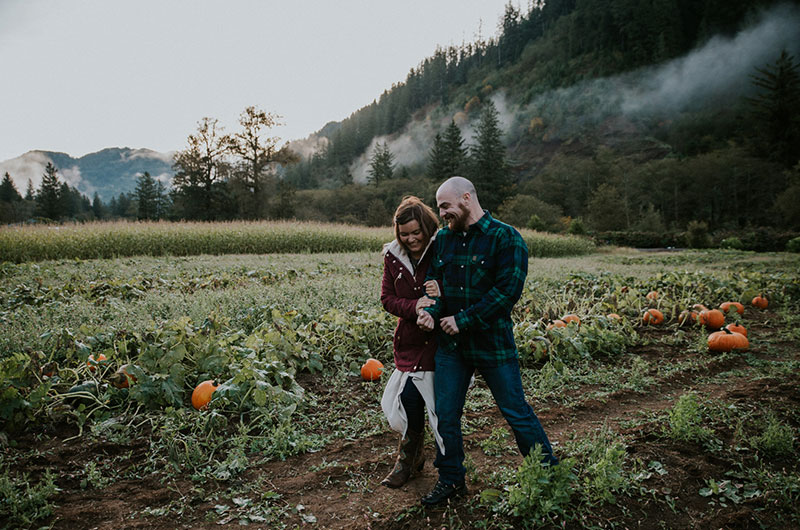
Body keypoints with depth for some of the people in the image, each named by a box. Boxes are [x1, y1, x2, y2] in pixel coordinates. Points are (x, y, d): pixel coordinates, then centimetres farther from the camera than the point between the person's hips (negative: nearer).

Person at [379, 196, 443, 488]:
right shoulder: (393, 256, 3)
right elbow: (387, 298, 4)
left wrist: (443, 295, -27)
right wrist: (414, 307, -16)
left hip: (439, 339, -3)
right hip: (409, 338, 4)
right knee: (410, 398, 3)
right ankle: (411, 458, 26)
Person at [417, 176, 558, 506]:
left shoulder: (505, 238, -11)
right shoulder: (443, 239, 8)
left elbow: (507, 290, -18)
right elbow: (434, 281, 11)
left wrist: (463, 321, -19)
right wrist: (429, 311, -11)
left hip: (492, 343, -5)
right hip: (450, 344, 5)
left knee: (516, 412, 6)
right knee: (445, 414, 10)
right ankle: (451, 480, 29)